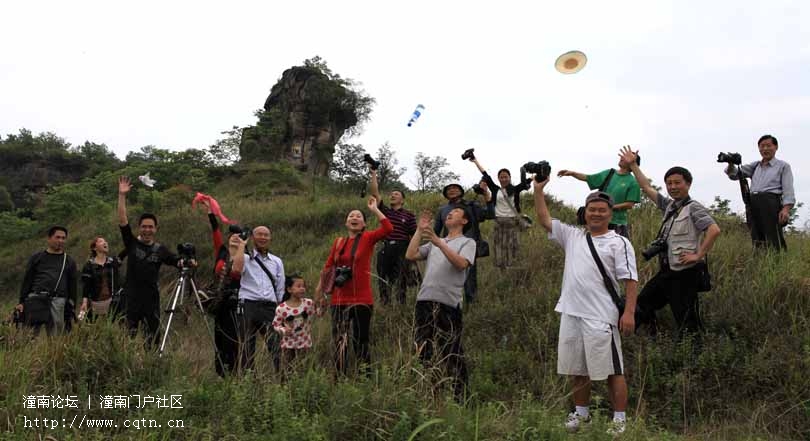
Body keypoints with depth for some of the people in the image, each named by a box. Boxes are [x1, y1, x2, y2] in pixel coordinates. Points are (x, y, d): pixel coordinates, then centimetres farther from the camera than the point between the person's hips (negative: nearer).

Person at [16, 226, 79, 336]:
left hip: (58, 300, 1)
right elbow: (27, 280, 14)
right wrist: (21, 302, 6)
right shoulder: (37, 257, 16)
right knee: (31, 332, -14)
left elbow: (73, 286, 16)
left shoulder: (69, 261, 18)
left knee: (55, 334, -3)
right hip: (36, 298, -1)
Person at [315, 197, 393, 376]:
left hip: (362, 300, -3)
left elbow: (388, 228, -17)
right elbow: (328, 267, 13)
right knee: (339, 344, 5)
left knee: (361, 343, 5)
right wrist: (320, 290, 12)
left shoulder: (368, 238, -1)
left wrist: (374, 209, -10)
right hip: (339, 300, 3)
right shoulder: (338, 242, 8)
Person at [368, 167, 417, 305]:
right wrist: (373, 174, -2)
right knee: (383, 283, 6)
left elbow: (414, 235, 2)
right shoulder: (385, 211, 12)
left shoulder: (409, 215, 4)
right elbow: (375, 193, 4)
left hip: (402, 249, -3)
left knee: (401, 283, -2)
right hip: (385, 250, 4)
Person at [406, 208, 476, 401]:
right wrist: (420, 230, 9)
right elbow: (410, 255, 13)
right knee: (423, 352, 6)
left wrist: (439, 243, -17)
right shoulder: (433, 243, 25)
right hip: (425, 300, 5)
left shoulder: (467, 242, 9)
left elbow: (461, 263, -11)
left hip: (448, 303, -5)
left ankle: (459, 398, 2)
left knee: (452, 356, -3)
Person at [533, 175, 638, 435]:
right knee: (576, 369, 15)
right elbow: (544, 219, 13)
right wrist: (539, 189, 6)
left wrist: (629, 312, -15)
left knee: (611, 370, -2)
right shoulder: (572, 236, 13)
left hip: (600, 317, -5)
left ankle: (620, 419, 7)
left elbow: (630, 280, -7)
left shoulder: (618, 243, -2)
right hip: (570, 314, 6)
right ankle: (581, 413, 30)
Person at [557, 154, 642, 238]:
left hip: (618, 224, -5)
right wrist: (572, 173, 4)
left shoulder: (632, 182, -4)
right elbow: (587, 178, 17)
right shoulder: (609, 173, 10)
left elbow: (630, 205, -9)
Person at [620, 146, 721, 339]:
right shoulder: (669, 205, 12)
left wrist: (698, 255, -20)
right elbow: (647, 187, 19)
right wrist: (633, 165, 17)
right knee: (643, 303, 18)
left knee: (687, 323, -6)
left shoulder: (693, 208, -11)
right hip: (666, 271, 9)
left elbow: (714, 230, -23)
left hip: (684, 273, -9)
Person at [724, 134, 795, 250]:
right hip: (753, 205, 5)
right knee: (757, 242, 2)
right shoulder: (755, 166, 24)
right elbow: (735, 174, 20)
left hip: (771, 203, -5)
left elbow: (788, 189, 0)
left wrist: (786, 209, -16)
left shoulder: (783, 166, 11)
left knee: (775, 242, -16)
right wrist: (731, 164, -3)